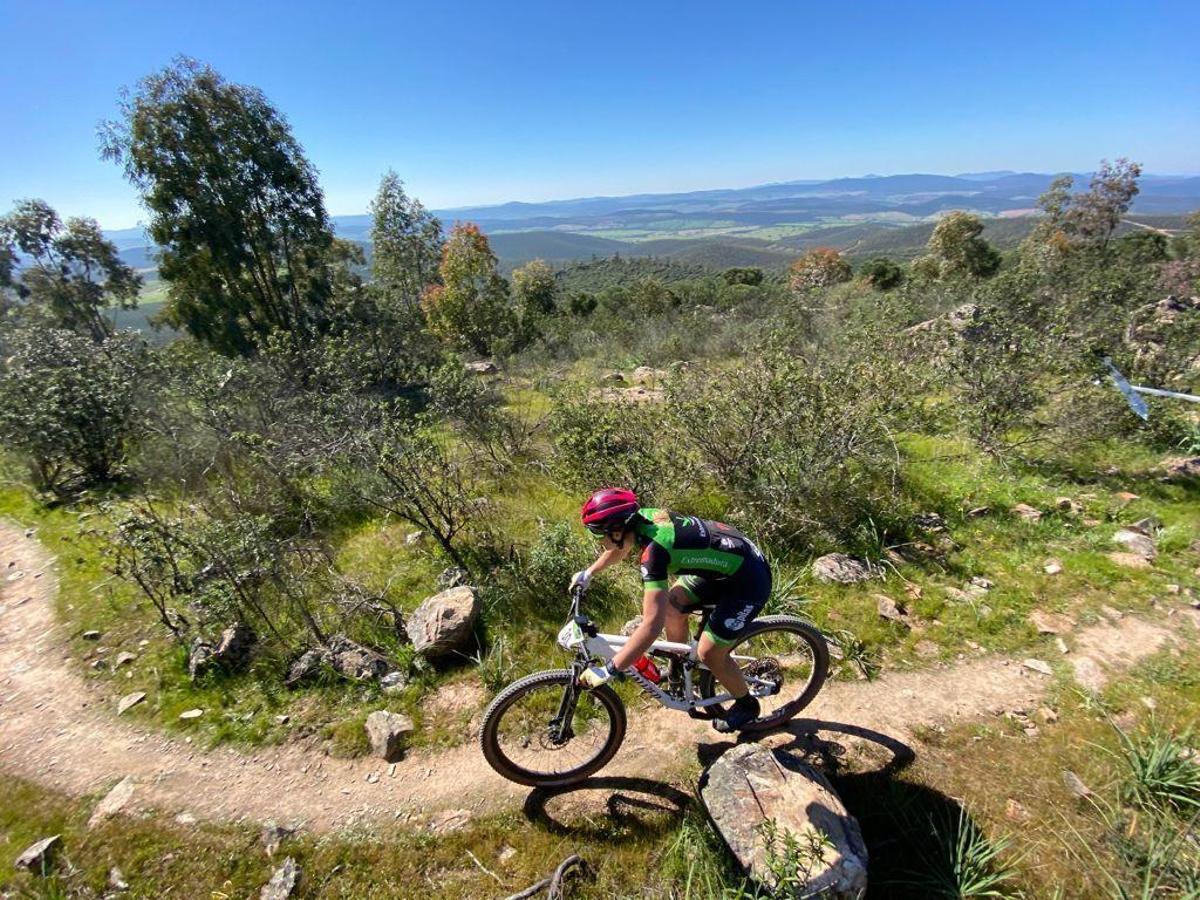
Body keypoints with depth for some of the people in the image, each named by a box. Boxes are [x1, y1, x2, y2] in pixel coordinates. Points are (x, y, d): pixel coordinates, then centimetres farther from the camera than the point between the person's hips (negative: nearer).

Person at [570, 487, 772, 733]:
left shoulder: (654, 549, -32)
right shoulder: (643, 517, -8)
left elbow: (652, 624, -35)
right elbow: (621, 546, 17)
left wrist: (608, 671, -30)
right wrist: (588, 573, 24)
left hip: (750, 581, -8)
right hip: (724, 563, 8)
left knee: (709, 653, -1)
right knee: (671, 606, 7)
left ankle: (747, 706, 26)